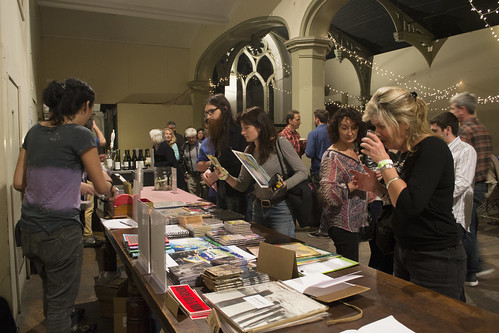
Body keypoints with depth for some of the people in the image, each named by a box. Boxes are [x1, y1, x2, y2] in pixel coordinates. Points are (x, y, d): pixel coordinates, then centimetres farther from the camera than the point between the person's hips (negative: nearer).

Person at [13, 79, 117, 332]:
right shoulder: (80, 134, -13)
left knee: (50, 291, 28)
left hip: (29, 229, 7)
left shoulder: (34, 132, 6)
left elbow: (19, 183, 10)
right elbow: (102, 187, -7)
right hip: (60, 232, -7)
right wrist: (107, 181, 14)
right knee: (61, 302, 9)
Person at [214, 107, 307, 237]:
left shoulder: (280, 143, -9)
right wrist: (227, 176, -9)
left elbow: (302, 172, -11)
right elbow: (242, 185, 9)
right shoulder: (249, 151, 8)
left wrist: (283, 185, -26)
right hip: (258, 209, 6)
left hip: (280, 209, -6)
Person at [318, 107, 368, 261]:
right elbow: (328, 193, -25)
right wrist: (355, 184, -20)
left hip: (355, 220, 9)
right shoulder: (331, 156, -17)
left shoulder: (353, 149, 10)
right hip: (342, 224, -8)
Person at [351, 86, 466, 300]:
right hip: (405, 254, 9)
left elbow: (410, 205, -29)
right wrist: (376, 188, 1)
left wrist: (384, 161, -21)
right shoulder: (411, 152, 8)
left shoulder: (432, 149, -18)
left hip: (437, 261, -9)